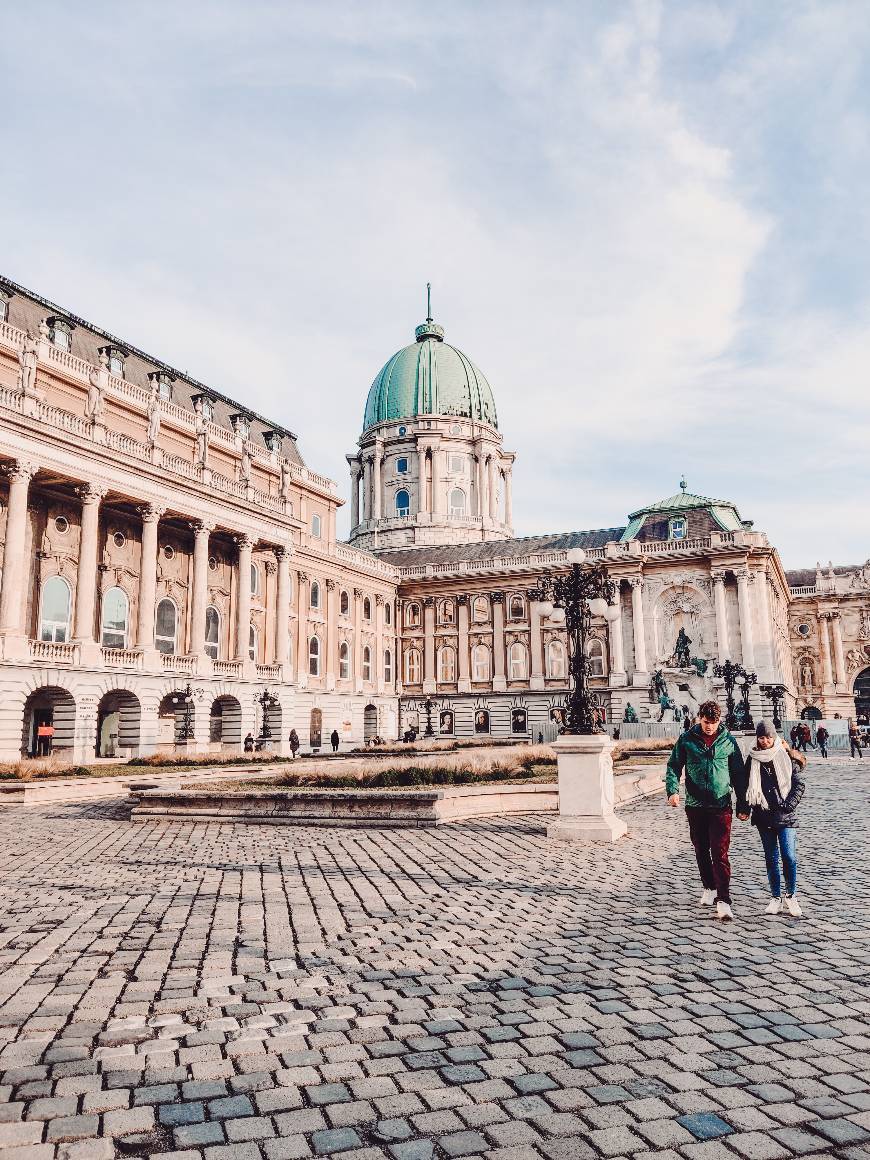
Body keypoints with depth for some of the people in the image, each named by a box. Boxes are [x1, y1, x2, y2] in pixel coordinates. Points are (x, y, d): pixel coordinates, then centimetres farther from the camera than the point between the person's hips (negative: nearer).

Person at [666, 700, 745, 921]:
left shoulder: (728, 741, 0)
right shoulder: (686, 739, -1)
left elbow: (737, 773, 7)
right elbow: (673, 766, 2)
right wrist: (673, 790, -15)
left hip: (721, 806, -2)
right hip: (695, 805, 2)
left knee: (720, 853, -9)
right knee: (701, 851, 14)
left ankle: (723, 900, -9)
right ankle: (709, 888, 32)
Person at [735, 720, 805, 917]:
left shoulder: (786, 756, -1)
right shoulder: (752, 759, 4)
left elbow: (798, 784, 0)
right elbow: (743, 785, 8)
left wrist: (789, 805, -12)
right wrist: (742, 809, -1)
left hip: (785, 816, -2)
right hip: (763, 816, 2)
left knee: (789, 857, -6)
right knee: (771, 858, 8)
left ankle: (791, 896, 12)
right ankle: (776, 897, 18)